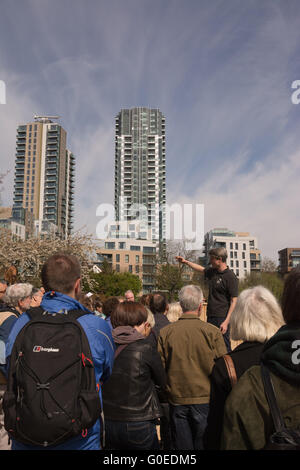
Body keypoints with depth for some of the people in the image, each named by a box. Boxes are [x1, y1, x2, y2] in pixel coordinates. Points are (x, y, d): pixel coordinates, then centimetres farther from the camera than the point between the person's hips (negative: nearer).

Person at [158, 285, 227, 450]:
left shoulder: (165, 332, -9)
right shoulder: (212, 332, -14)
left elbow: (160, 368, -3)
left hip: (177, 401, 2)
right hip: (205, 400, -1)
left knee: (182, 445, 16)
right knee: (204, 444, 15)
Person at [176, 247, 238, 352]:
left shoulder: (231, 277, -13)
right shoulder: (212, 271, 10)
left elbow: (233, 301, -15)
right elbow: (201, 269, 32)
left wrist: (226, 321, -20)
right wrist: (185, 261, 34)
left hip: (221, 318, -8)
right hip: (210, 316, 8)